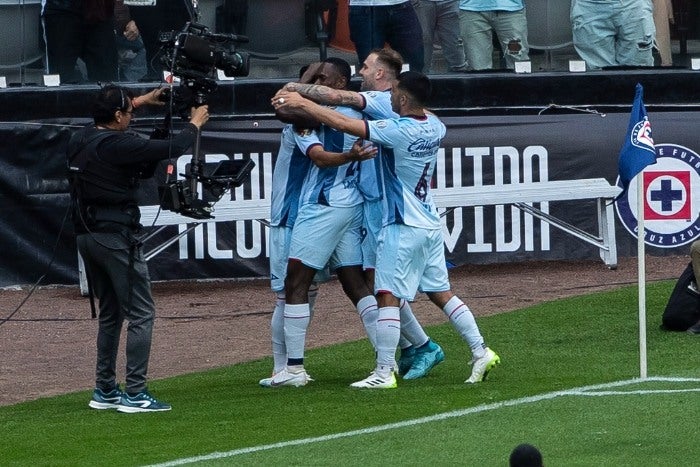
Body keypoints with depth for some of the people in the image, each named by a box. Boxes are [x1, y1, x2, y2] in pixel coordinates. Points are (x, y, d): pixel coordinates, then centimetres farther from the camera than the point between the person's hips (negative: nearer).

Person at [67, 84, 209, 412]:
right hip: (116, 236, -9)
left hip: (86, 235, 9)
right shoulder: (117, 145, -17)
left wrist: (139, 102, 38)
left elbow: (104, 121, 30)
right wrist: (194, 124, 7)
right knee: (140, 313, -3)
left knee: (109, 314, 18)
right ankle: (134, 394, -8)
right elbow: (170, 149, -12)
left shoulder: (79, 141, 6)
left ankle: (104, 391, 20)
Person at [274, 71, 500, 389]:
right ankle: (481, 351, 13)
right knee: (440, 293, 16)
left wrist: (301, 103, -12)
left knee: (387, 296, -6)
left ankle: (384, 372, -8)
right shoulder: (434, 127, 3)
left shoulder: (398, 132, -19)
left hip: (403, 228, -8)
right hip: (430, 224, 8)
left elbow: (344, 124, -20)